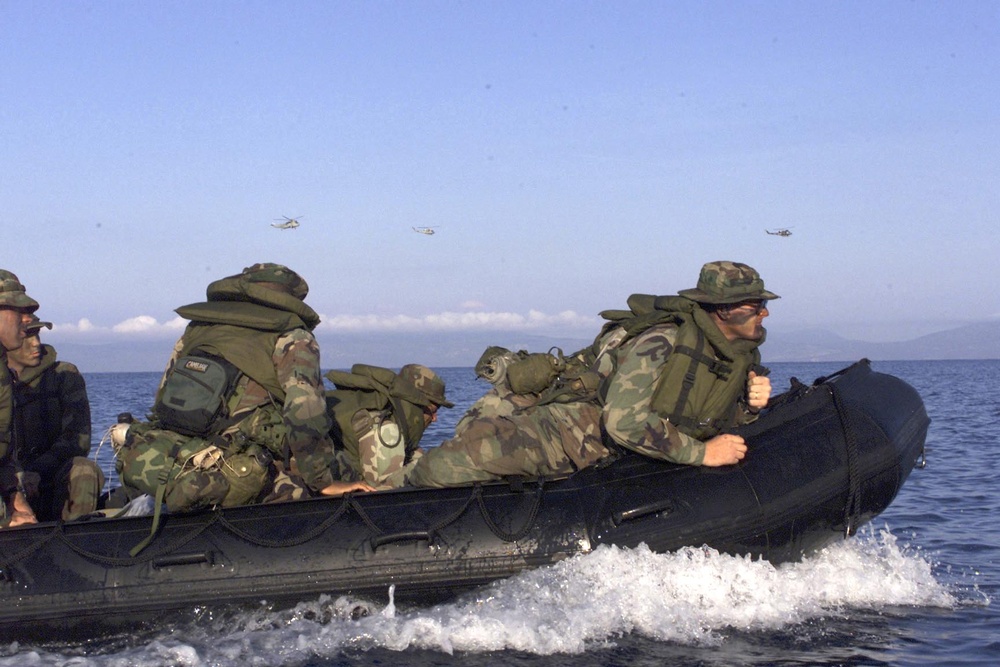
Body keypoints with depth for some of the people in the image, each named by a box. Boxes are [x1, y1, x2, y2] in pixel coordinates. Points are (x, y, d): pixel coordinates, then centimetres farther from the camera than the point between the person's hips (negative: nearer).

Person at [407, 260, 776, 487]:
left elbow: (721, 423, 14)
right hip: (582, 428, -7)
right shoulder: (662, 341, -21)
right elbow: (623, 421, -27)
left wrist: (751, 406, -9)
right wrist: (700, 453, -24)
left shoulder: (744, 355, 2)